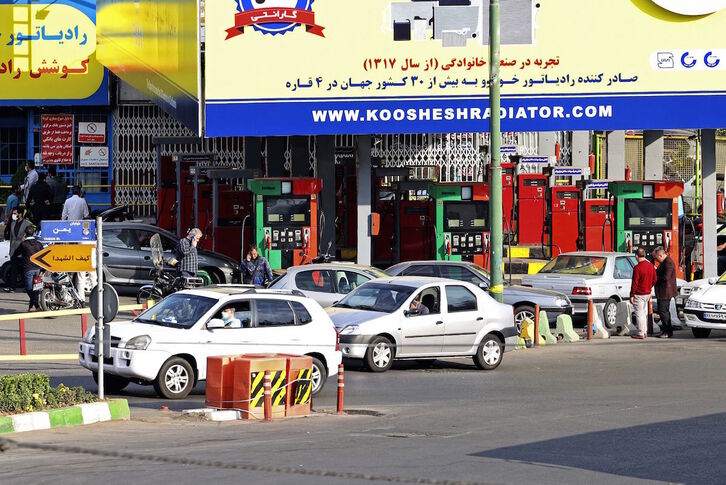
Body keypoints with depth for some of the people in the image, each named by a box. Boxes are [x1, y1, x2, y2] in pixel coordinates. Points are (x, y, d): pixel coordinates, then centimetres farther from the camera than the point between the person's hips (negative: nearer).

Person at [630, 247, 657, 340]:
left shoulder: (637, 268, -20)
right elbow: (654, 279, 11)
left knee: (639, 314, -1)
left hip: (639, 294, -7)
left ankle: (641, 333, 0)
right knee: (644, 313, 18)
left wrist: (632, 295, -12)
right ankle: (645, 332, 22)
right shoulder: (650, 265, 2)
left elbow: (634, 283, -18)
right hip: (647, 293, 7)